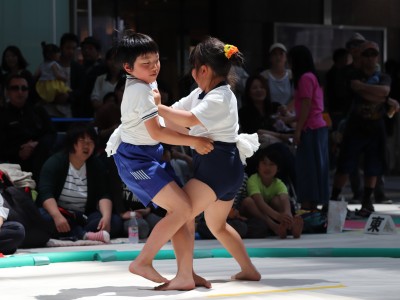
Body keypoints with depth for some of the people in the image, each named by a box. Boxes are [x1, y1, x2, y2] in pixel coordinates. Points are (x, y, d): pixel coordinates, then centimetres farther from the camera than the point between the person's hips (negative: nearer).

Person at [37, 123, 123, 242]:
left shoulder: (97, 165, 5)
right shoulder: (55, 162, -6)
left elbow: (103, 195, -6)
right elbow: (46, 194, -19)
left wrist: (106, 216, -28)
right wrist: (57, 216, -37)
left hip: (84, 217, 4)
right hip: (56, 213, -3)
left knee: (115, 221, -22)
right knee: (42, 217, -37)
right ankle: (85, 235, -44)